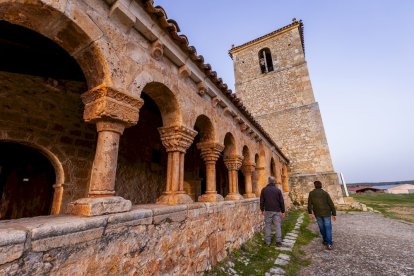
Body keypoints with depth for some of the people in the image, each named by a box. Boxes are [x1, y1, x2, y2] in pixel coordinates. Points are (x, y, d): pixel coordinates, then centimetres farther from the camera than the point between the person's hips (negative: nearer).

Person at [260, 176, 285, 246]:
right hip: (277, 211, 0)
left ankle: (268, 241, 12)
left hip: (268, 211, 0)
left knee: (268, 226, 8)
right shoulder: (278, 190, -3)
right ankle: (278, 240, 6)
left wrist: (262, 210, 12)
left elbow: (262, 201, 3)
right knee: (278, 226, 8)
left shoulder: (264, 190, -1)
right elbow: (281, 202, 0)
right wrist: (283, 211, 7)